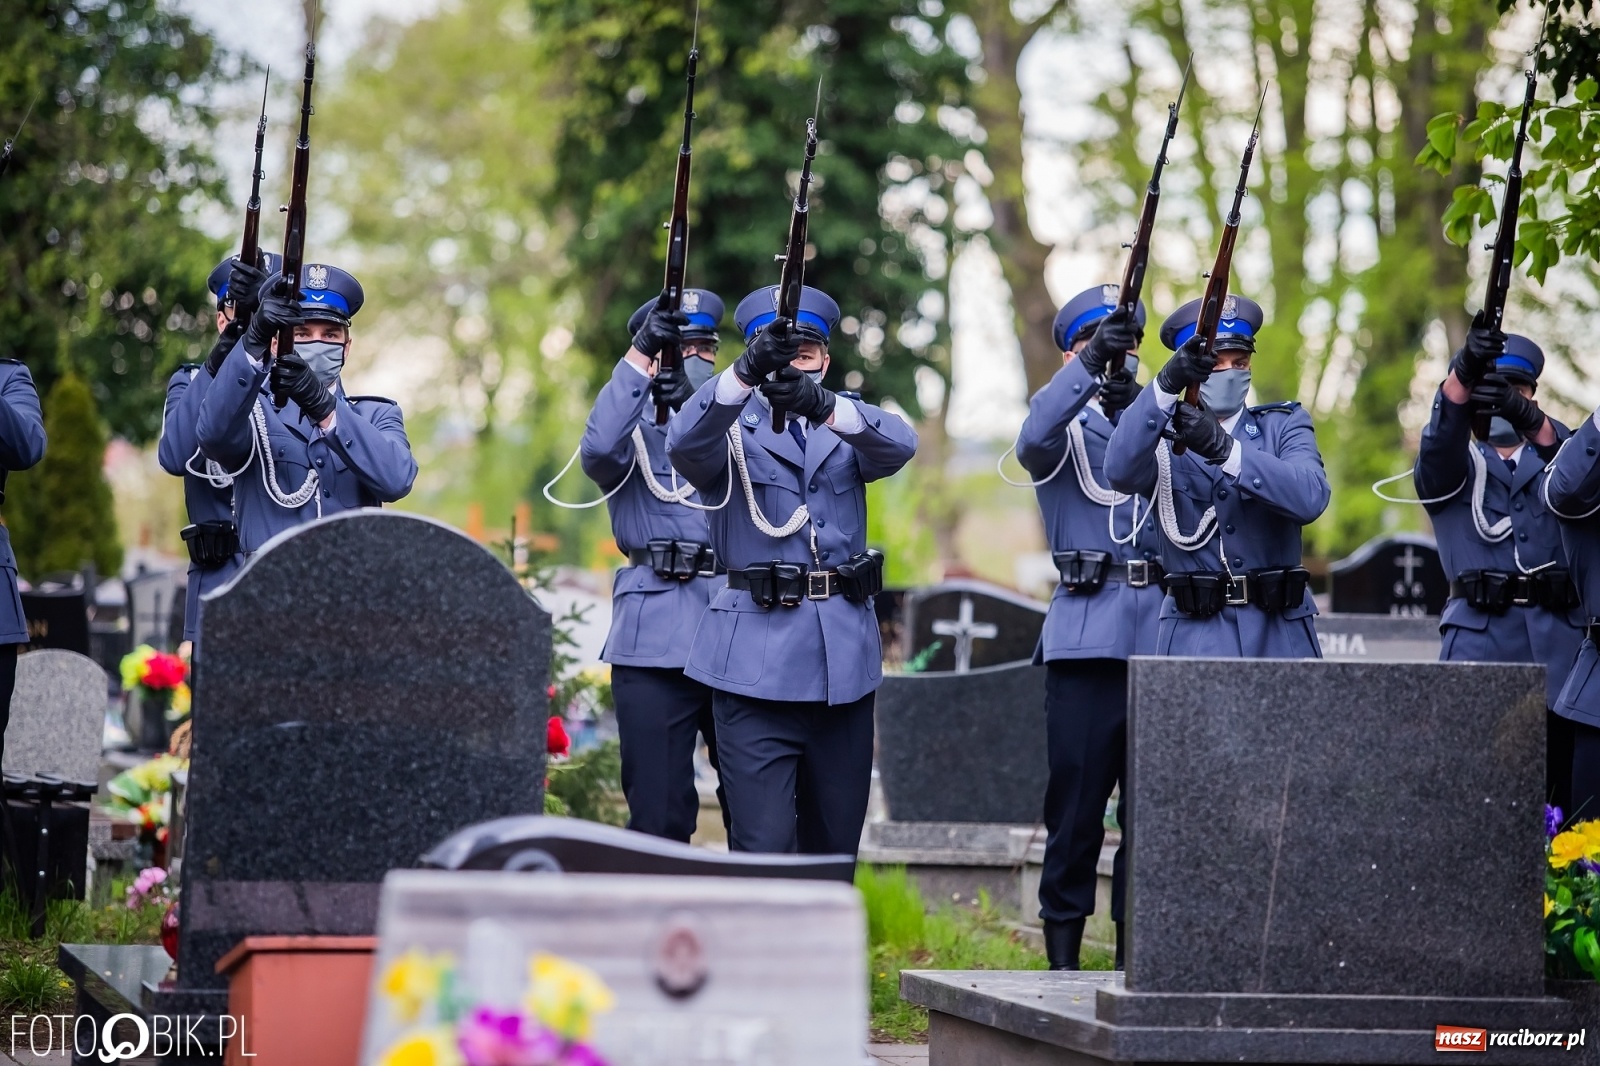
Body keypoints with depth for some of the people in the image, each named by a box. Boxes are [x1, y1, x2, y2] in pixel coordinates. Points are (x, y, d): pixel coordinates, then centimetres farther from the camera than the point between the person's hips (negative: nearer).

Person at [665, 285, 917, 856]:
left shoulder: (849, 429, 11)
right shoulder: (731, 429, 4)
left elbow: (899, 445, -12)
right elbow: (684, 444, -20)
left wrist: (821, 403, -32)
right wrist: (745, 372, -37)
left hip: (843, 658, 4)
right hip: (756, 658, -3)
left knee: (836, 841, 11)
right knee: (763, 845, -12)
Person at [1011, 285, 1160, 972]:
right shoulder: (1063, 425, 7)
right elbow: (1033, 441, -17)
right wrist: (1087, 368, -30)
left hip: (1160, 628, 3)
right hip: (1087, 634, -3)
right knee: (1076, 796, -4)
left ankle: (1134, 952, 11)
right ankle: (1062, 955, 3)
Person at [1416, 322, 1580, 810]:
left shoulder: (1549, 454, 18)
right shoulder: (1456, 464, 13)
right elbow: (1441, 438, -12)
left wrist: (1527, 416, -30)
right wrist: (1465, 369, -33)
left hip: (1560, 636, 2)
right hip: (1480, 632, -2)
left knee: (1563, 778, 0)